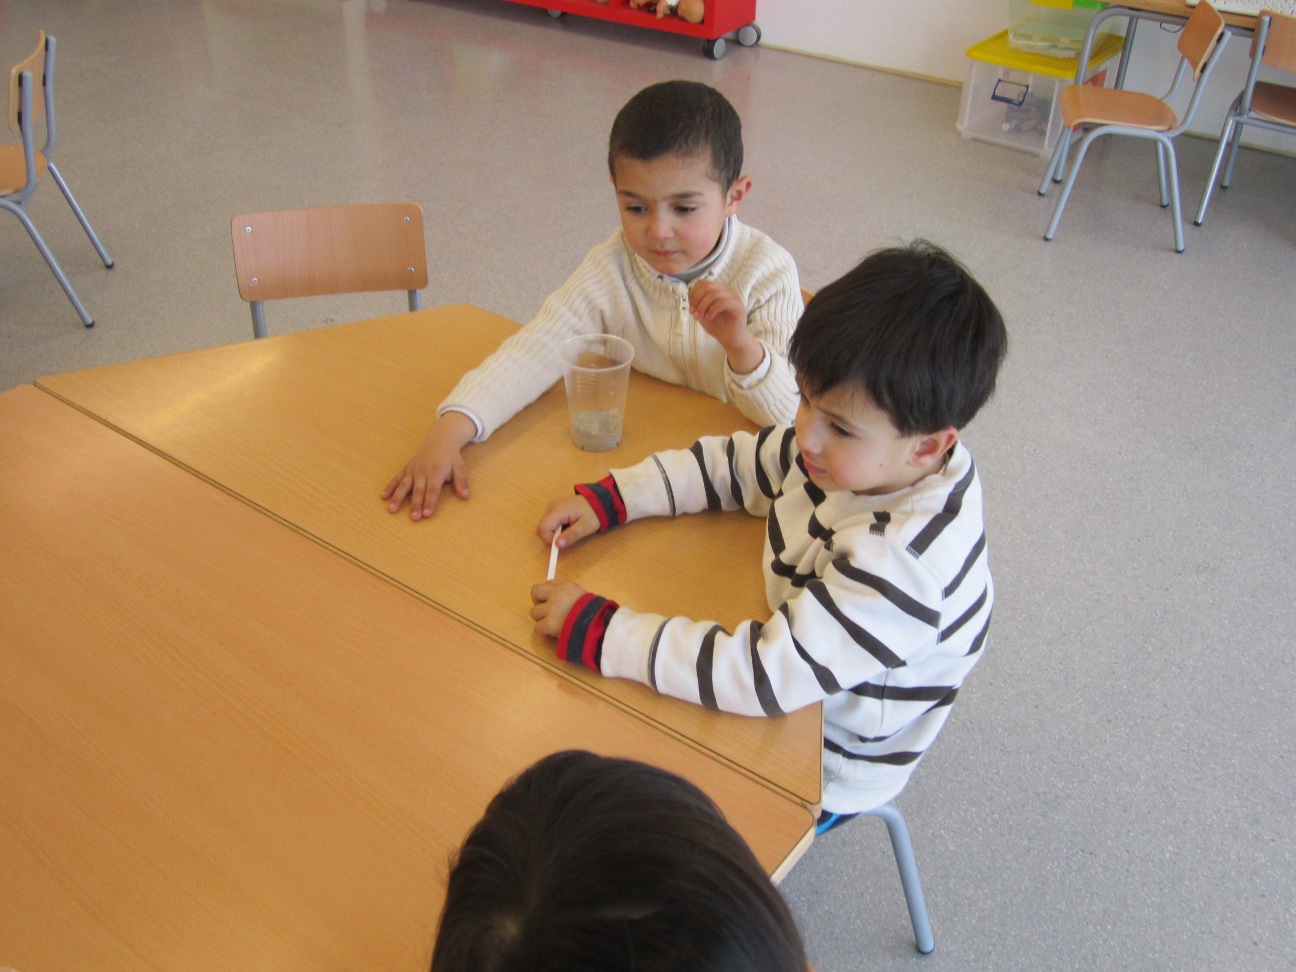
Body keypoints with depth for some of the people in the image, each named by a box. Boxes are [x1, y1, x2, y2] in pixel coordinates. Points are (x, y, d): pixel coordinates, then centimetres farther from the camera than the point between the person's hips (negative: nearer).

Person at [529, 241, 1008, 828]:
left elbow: (768, 676, -41)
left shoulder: (902, 563, -40)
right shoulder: (858, 455, -16)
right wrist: (609, 499, -12)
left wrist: (597, 631, -36)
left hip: (826, 771, -6)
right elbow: (736, 464, -2)